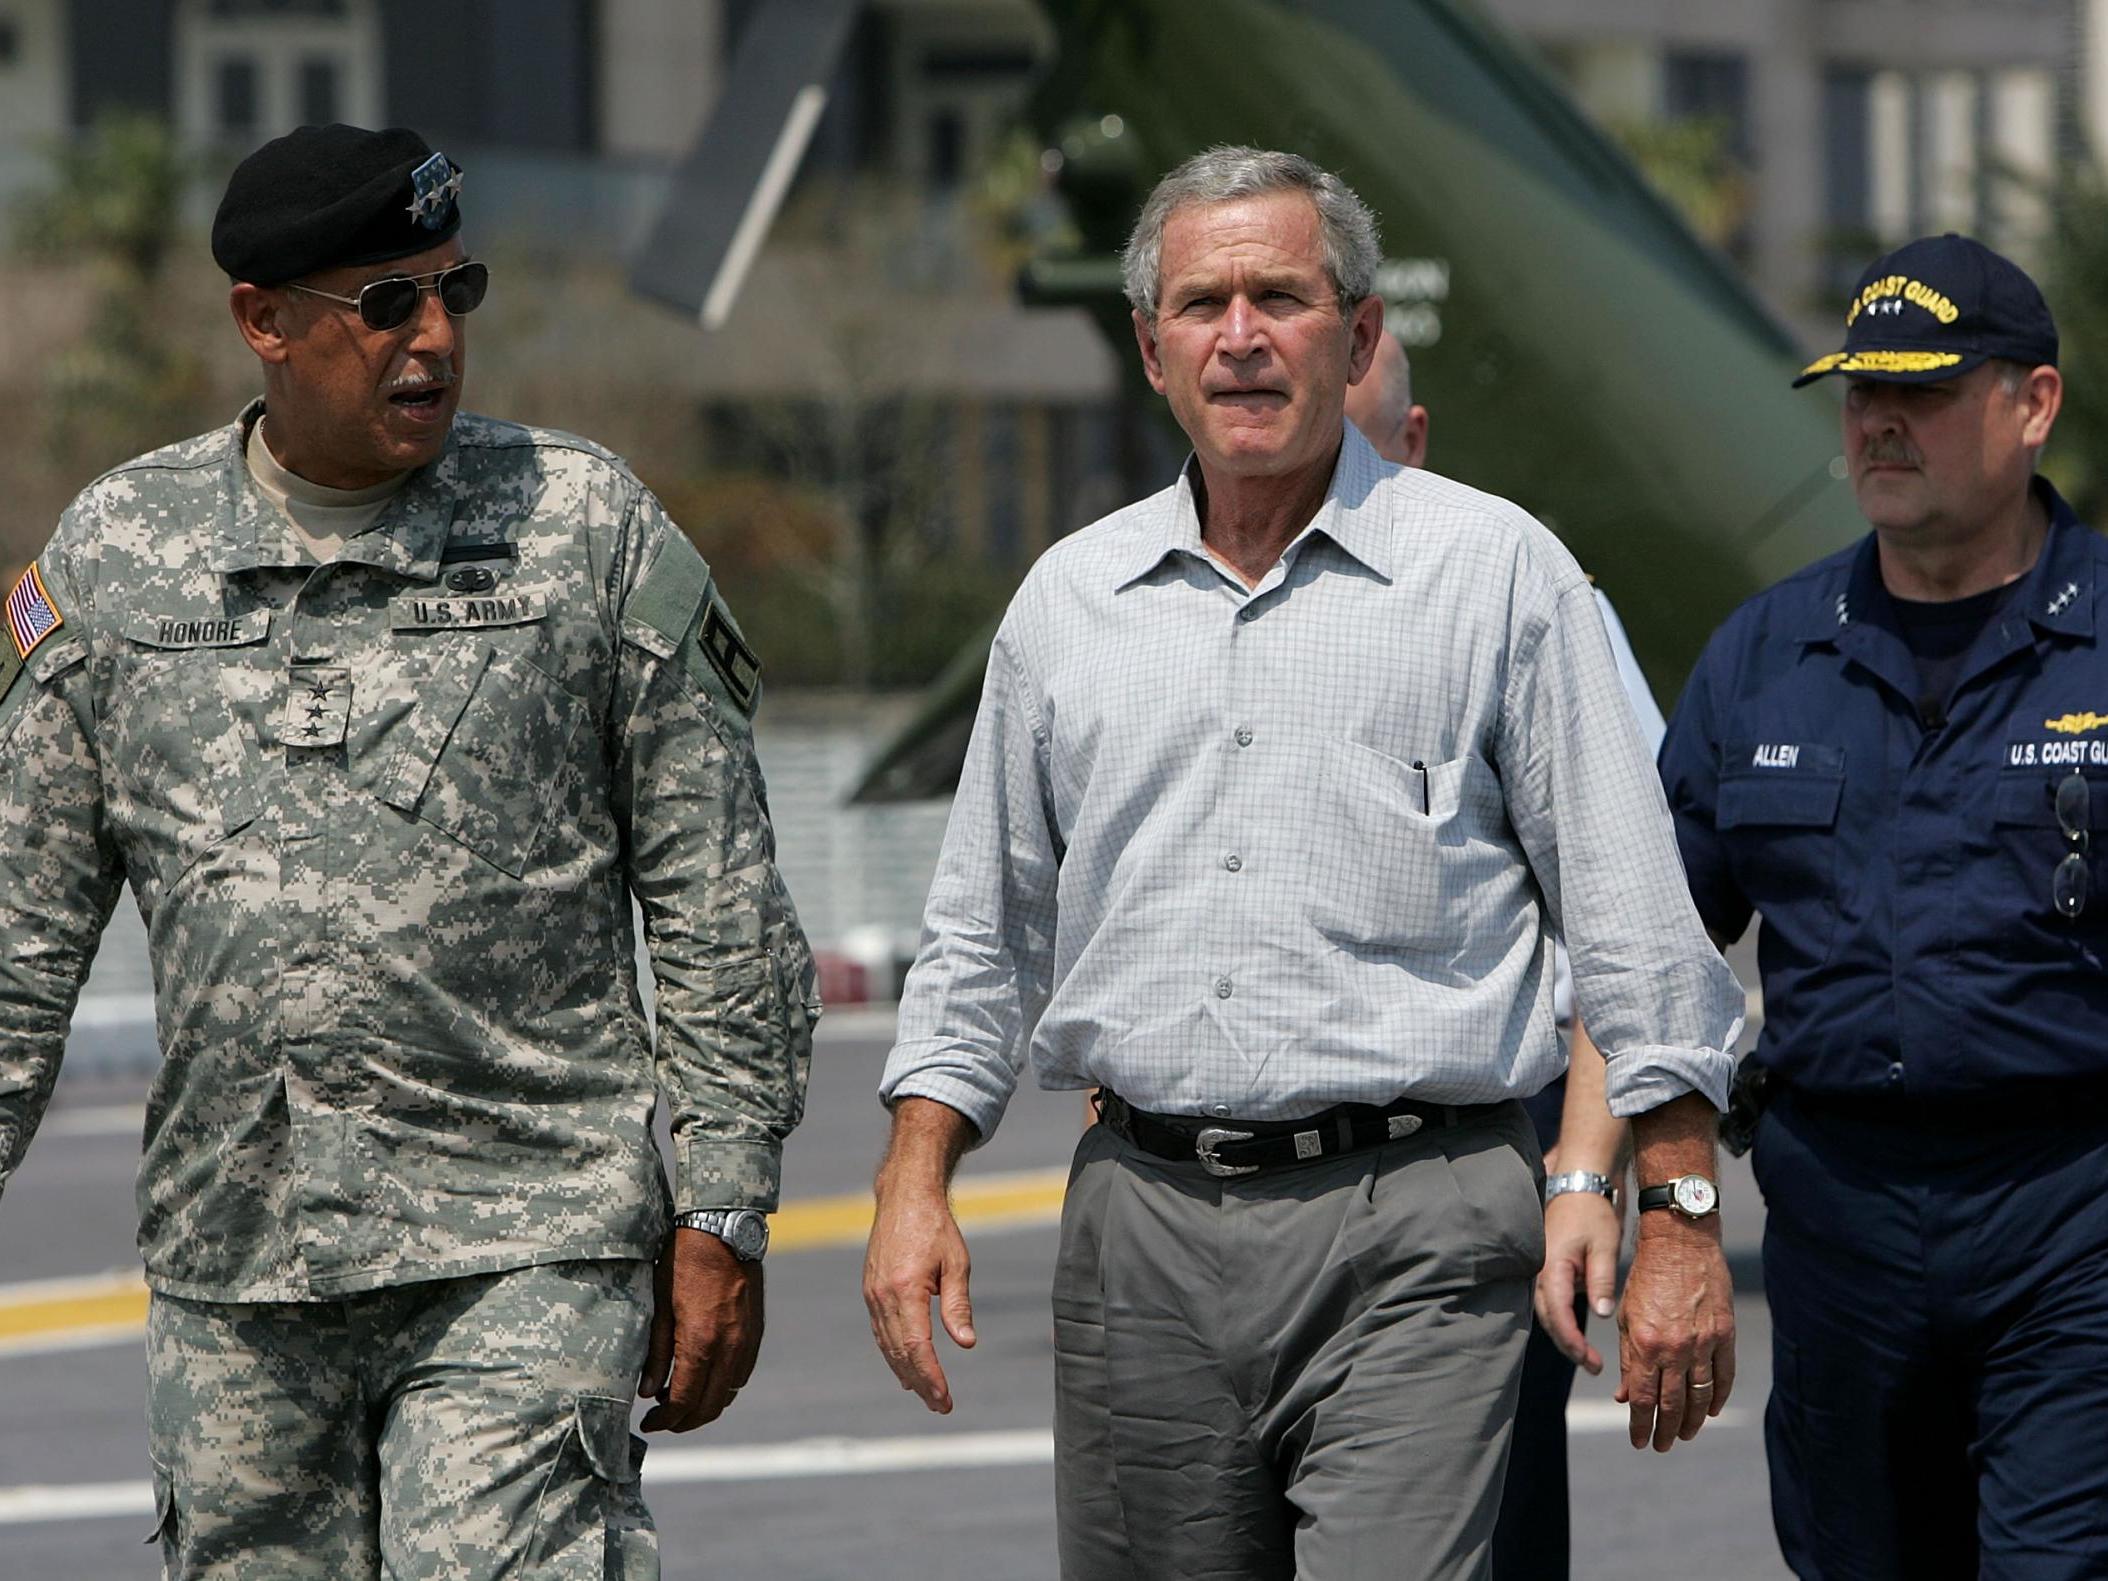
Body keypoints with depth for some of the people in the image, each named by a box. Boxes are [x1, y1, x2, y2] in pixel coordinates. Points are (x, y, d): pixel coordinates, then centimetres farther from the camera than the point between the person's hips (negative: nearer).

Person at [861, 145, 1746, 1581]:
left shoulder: (1498, 573, 2)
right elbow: (986, 934, 21)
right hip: (1142, 1226, 4)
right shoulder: (1071, 602, 14)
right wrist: (915, 1181, 9)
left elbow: (1635, 921, 2)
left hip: (1410, 1244, -4)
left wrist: (1681, 1219, -4)